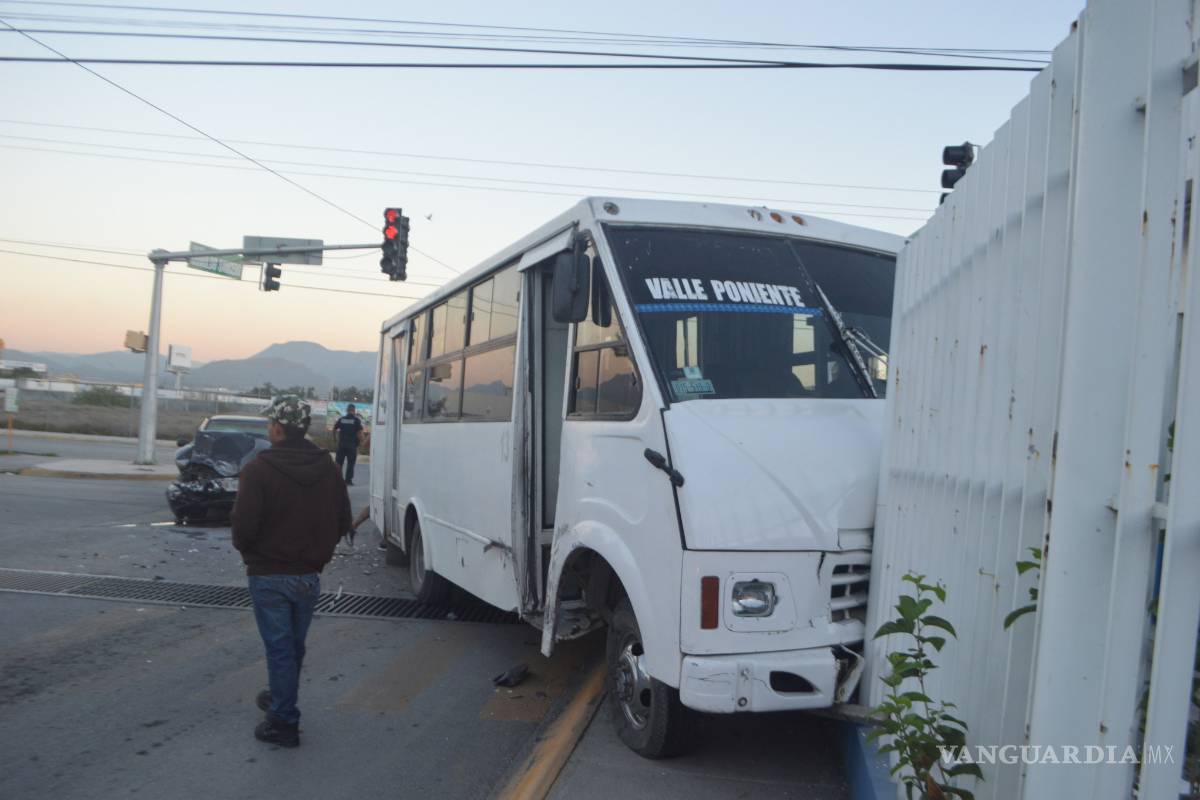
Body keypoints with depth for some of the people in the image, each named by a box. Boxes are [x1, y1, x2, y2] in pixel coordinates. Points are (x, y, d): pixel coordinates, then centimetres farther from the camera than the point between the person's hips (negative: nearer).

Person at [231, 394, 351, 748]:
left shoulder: (260, 469, -16)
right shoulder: (328, 468, 2)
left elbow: (243, 524, -19)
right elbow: (343, 522, 4)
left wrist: (248, 552, 1)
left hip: (269, 575, -5)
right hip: (309, 575, 5)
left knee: (279, 647, 3)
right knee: (294, 646, 20)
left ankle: (284, 722, 9)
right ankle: (280, 698, 39)